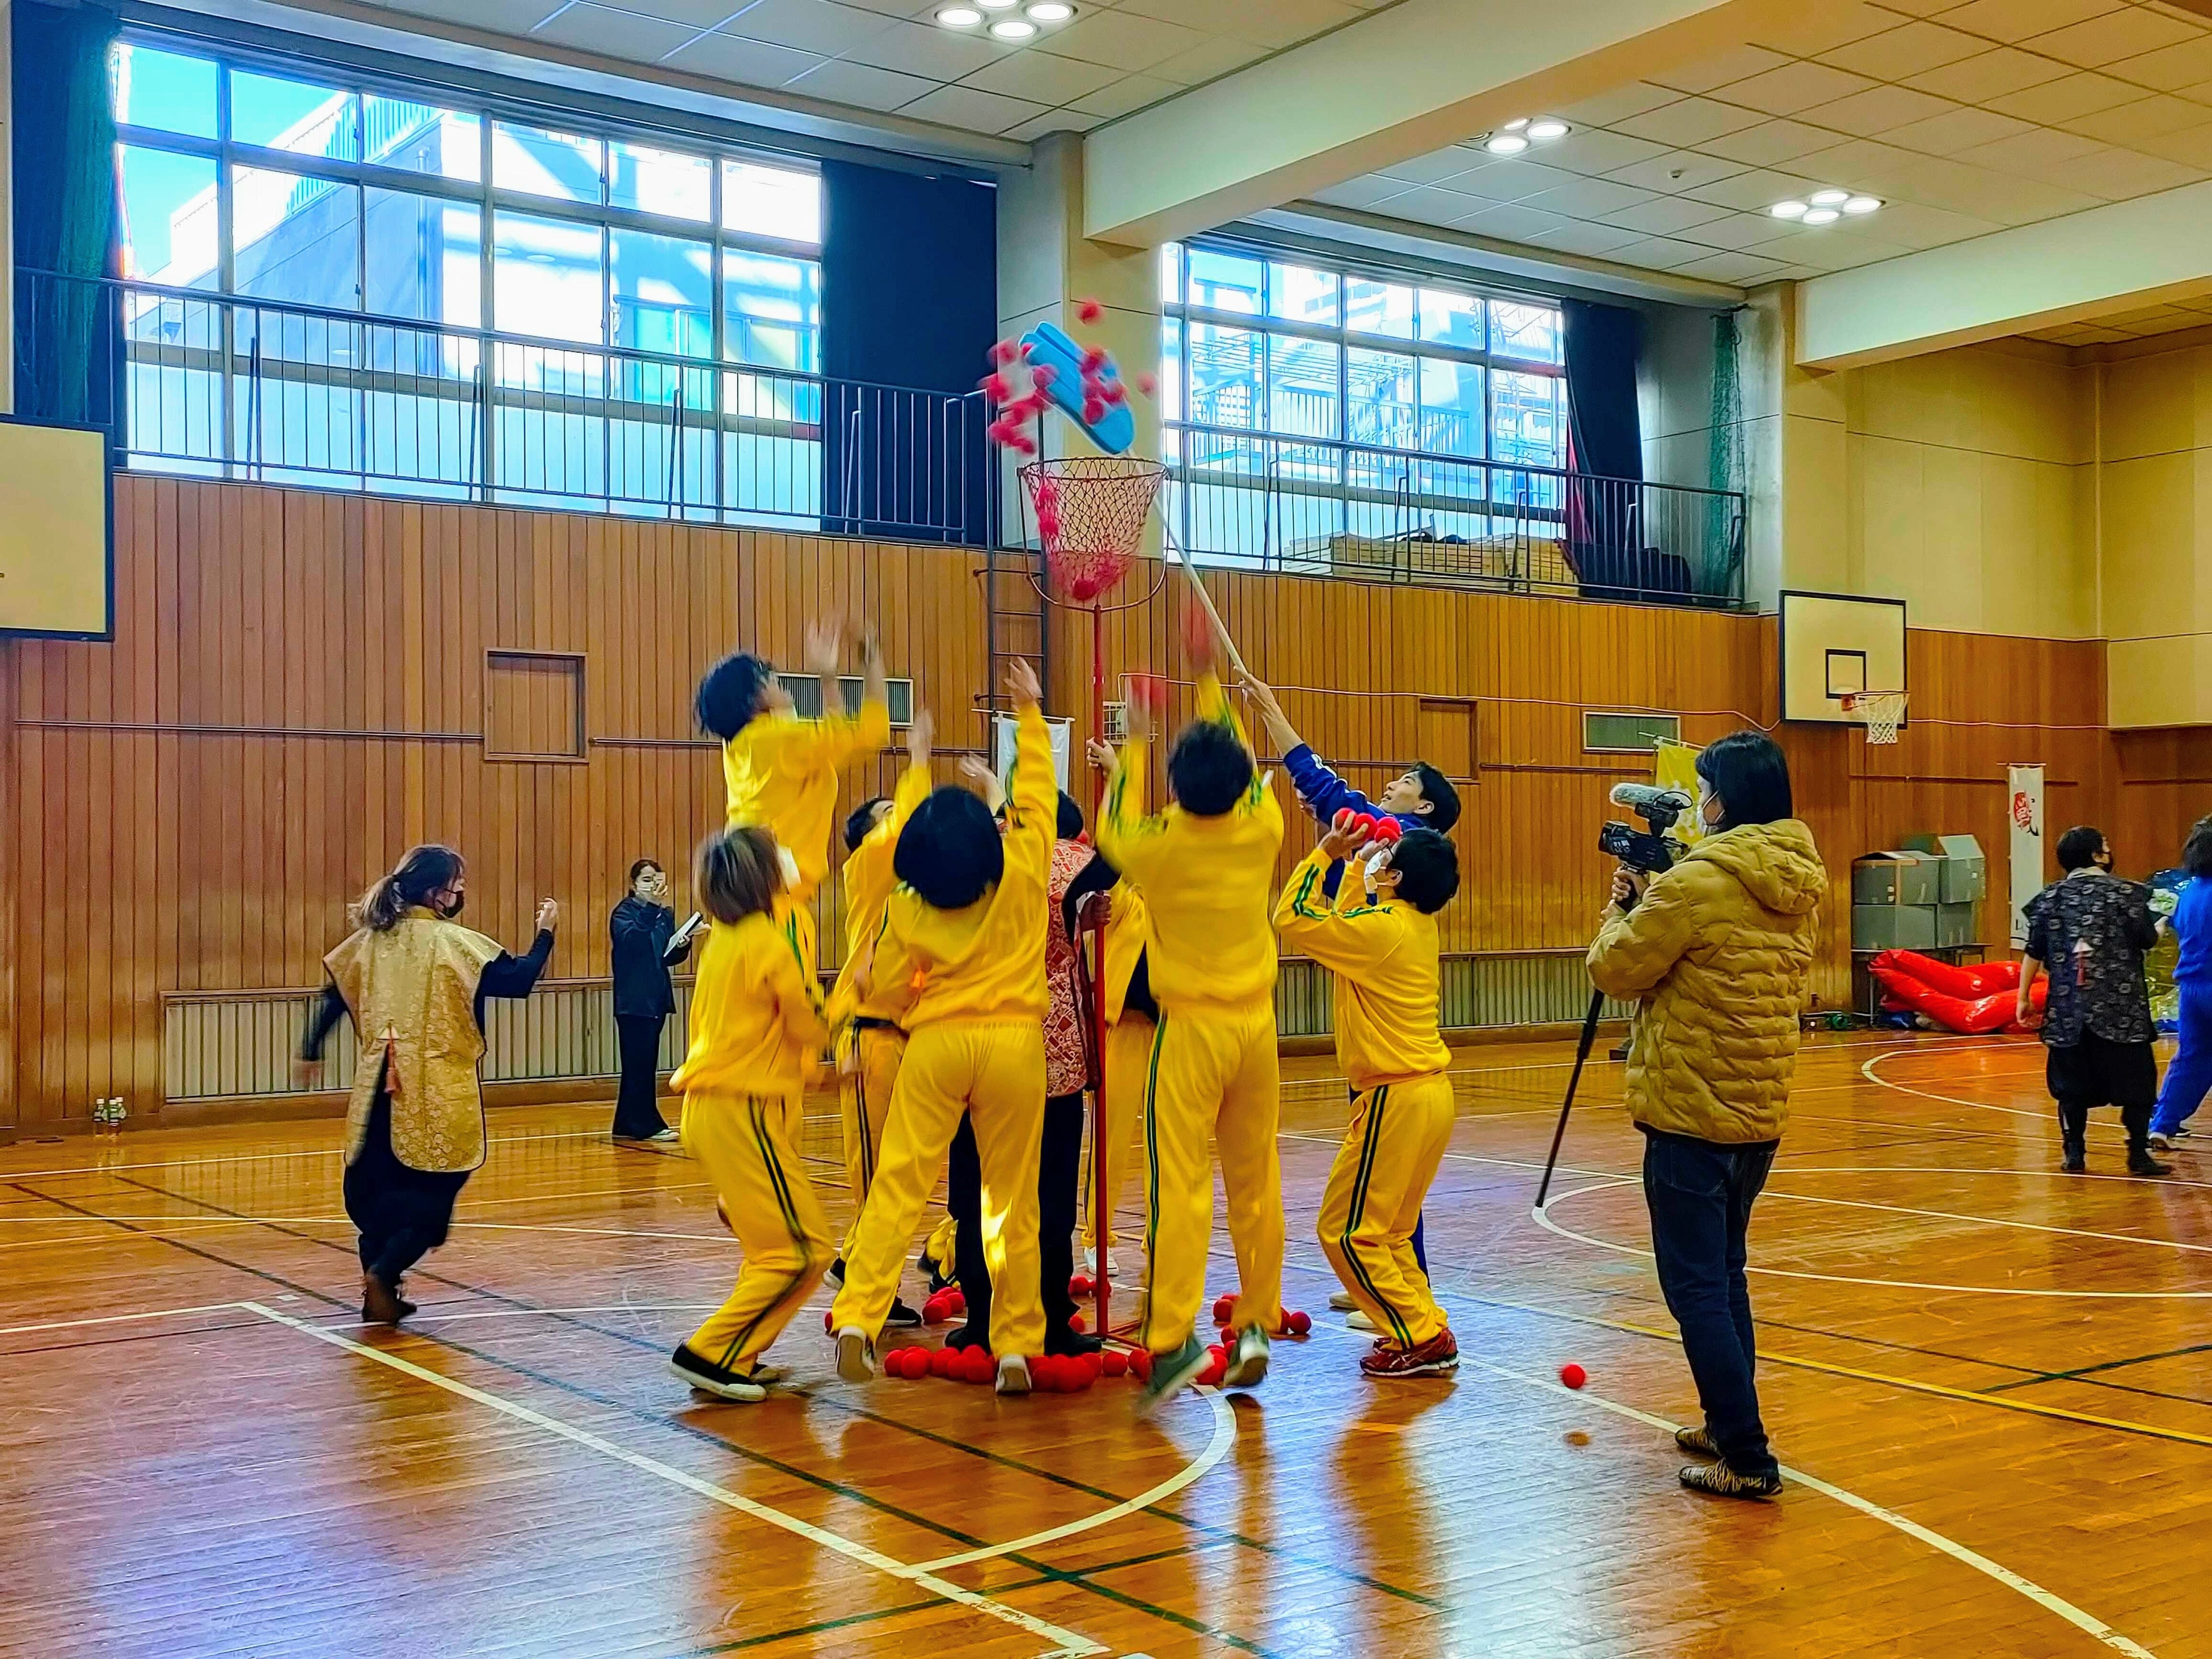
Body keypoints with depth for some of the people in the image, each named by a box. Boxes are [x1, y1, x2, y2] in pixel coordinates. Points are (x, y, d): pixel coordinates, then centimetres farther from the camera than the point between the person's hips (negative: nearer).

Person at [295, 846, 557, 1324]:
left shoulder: (373, 938, 6)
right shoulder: (453, 942, -10)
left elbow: (334, 995, 11)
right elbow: (517, 981, -12)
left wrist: (311, 1052, 22)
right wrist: (545, 934, 1)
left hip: (380, 1085, 6)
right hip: (437, 1089, -5)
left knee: (378, 1186, 15)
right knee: (436, 1186, 3)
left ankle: (379, 1290, 16)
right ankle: (383, 1272, -11)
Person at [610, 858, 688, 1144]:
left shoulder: (665, 914, 13)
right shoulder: (624, 912, -6)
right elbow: (630, 938, -27)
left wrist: (684, 945, -6)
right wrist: (652, 907, -37)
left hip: (657, 999, 7)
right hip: (633, 1000, -7)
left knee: (644, 1064, 10)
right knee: (640, 1063, -7)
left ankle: (627, 1125, 17)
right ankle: (647, 1124, -3)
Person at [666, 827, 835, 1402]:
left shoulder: (721, 940, 12)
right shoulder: (768, 943, -14)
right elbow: (813, 1027, -8)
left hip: (708, 1108, 9)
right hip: (743, 1111, -9)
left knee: (771, 1242, 19)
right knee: (804, 1250, -5)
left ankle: (738, 1356, 17)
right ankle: (711, 1354, -7)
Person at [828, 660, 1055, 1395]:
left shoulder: (909, 908, -2)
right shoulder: (1023, 872, -4)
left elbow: (886, 984, 6)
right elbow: (1035, 790, 8)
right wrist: (1029, 713, 17)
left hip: (936, 1044, 0)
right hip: (1015, 1043, 0)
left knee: (897, 1187, 1)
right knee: (1013, 1200, 7)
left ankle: (857, 1319, -13)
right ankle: (1016, 1348, 9)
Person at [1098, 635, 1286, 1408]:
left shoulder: (1159, 847, -10)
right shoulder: (1262, 831, -3)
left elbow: (1112, 830, 15)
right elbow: (1247, 769, 17)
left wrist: (1132, 746, 26)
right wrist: (1209, 682, 27)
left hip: (1190, 1028, -4)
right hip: (1255, 1025, 4)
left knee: (1181, 1183, -7)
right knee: (1256, 1181, 11)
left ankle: (1173, 1337, -14)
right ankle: (1256, 1324, 15)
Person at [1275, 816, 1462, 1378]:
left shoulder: (1383, 928, -17)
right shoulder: (1417, 926, 9)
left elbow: (1292, 919, -14)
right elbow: (1346, 924, 25)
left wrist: (1325, 855, -7)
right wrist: (1355, 863, 20)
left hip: (1397, 1098, -9)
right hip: (1430, 1093, 9)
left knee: (1347, 1230, 0)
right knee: (1389, 1227, 19)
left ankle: (1421, 1339, 1)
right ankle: (1425, 1330, 18)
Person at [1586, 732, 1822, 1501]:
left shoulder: (1698, 882, -18)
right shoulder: (1799, 888, 6)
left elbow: (1615, 968, -8)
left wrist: (1624, 907, 10)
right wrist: (1651, 898, 11)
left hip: (1692, 1113, -8)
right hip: (1763, 1112, 8)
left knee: (1697, 1286, -3)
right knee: (1724, 1272, 21)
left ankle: (1747, 1459, -3)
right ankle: (1728, 1426, 29)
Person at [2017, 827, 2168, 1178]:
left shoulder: (2050, 897, 3)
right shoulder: (2127, 893, -4)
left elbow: (2034, 952, 2)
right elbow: (2149, 940, 1)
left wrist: (2023, 997, 8)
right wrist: (2160, 926, 24)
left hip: (2068, 1007, 3)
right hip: (2121, 1007, -2)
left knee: (2072, 1082, 10)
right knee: (2135, 1080, 6)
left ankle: (2074, 1154, 11)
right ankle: (2138, 1154, 6)